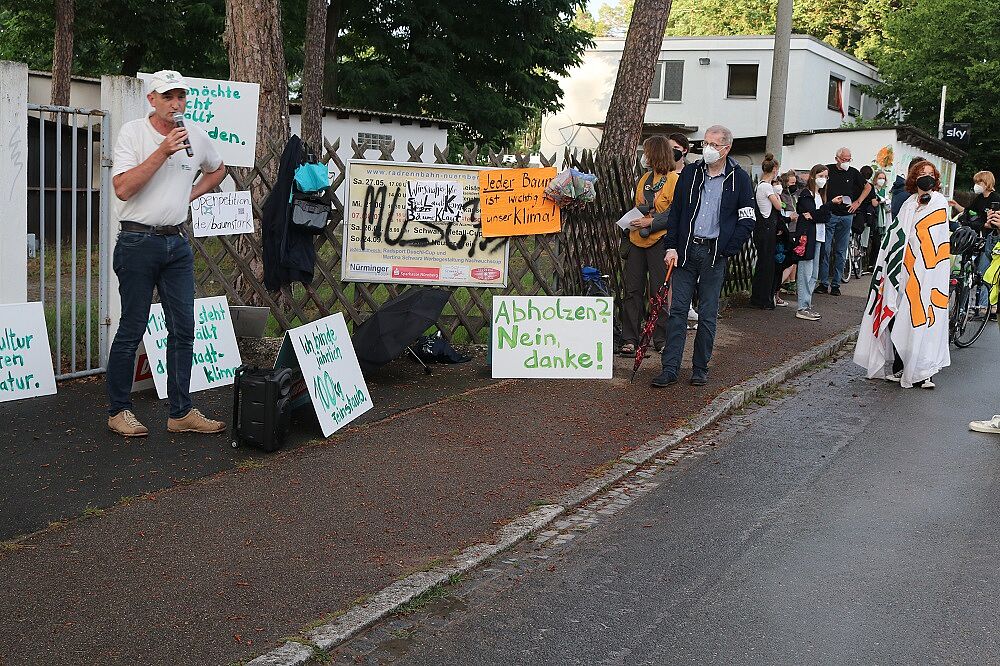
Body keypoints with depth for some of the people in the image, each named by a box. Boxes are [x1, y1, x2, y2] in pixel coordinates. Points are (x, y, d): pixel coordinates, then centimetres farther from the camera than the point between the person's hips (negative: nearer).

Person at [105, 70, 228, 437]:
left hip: (178, 242, 5)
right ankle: (118, 411, 12)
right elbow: (122, 188, -18)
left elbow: (217, 170, 29)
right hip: (139, 241, -5)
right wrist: (163, 151, -22)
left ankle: (181, 413, 11)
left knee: (183, 329, 4)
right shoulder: (133, 132, -7)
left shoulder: (197, 136, 8)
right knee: (132, 329, 0)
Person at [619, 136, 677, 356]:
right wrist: (633, 220, 9)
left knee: (659, 292, 0)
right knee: (632, 289, 5)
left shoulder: (673, 179, -8)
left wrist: (651, 222, -18)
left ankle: (662, 339, 12)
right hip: (637, 239, 7)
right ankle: (629, 339, 10)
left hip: (658, 241, -7)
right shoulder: (645, 178, 13)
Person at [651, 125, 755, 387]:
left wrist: (726, 250, -7)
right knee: (677, 311, 0)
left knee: (708, 315, 4)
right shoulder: (690, 173, 7)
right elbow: (675, 212, 9)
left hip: (714, 254, -2)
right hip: (685, 250, 2)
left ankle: (701, 368, 15)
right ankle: (670, 368, 1)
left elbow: (747, 220, 1)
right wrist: (672, 247, 0)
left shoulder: (739, 178, 0)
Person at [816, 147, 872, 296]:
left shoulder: (853, 172, 7)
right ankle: (823, 283, 0)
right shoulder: (828, 170, 0)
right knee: (825, 249, -6)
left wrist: (857, 202, 9)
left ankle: (836, 284, 11)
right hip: (829, 215, -2)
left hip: (846, 216, 3)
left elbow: (868, 187, 21)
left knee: (841, 252, 5)